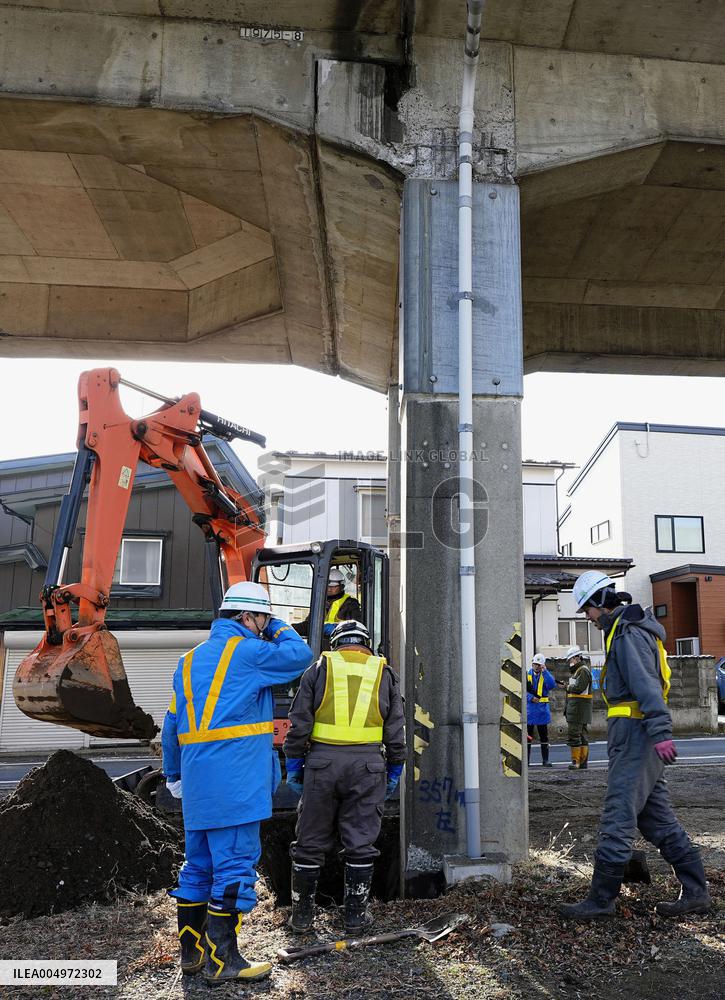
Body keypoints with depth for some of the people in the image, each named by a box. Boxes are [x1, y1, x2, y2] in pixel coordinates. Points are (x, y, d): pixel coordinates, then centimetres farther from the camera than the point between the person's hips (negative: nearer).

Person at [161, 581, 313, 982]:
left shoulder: (189, 660, 15)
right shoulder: (249, 652, -8)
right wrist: (280, 629, 15)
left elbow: (172, 725, 17)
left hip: (197, 783, 8)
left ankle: (191, 951, 25)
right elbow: (300, 655, -1)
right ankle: (221, 960, 4)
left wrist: (174, 774, 25)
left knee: (199, 865, 16)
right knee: (234, 865, -1)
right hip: (235, 782, -8)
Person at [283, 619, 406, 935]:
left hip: (322, 762, 0)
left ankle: (301, 915, 18)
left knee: (310, 842, 10)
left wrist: (293, 764, 8)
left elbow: (299, 722, 2)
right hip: (367, 766, 1)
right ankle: (355, 915, 16)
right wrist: (394, 771, 15)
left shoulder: (319, 669, 7)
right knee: (360, 844, 10)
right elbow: (396, 729, 9)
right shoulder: (384, 673, 11)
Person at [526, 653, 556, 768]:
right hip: (529, 708, -1)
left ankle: (545, 760, 13)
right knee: (528, 735, 3)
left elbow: (552, 685, -17)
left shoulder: (546, 675, 4)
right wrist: (531, 698, -16)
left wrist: (544, 671, -19)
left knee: (544, 736, 7)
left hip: (542, 709, 1)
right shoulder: (527, 674, 2)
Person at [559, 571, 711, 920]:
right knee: (657, 818, 13)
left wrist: (660, 732, -29)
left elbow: (647, 685, -23)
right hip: (638, 736, 11)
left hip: (635, 735, -11)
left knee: (618, 816, -6)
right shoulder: (629, 631, 20)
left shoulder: (628, 634, -12)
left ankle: (601, 898, -1)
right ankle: (695, 893, 17)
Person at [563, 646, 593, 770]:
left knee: (573, 735, -11)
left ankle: (576, 761, -10)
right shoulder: (576, 671, 20)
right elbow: (572, 688, 20)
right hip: (575, 707, 11)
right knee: (581, 735, 11)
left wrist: (569, 688, -6)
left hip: (579, 707, -11)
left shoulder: (584, 670, -12)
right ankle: (583, 762, 15)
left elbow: (579, 688, -21)